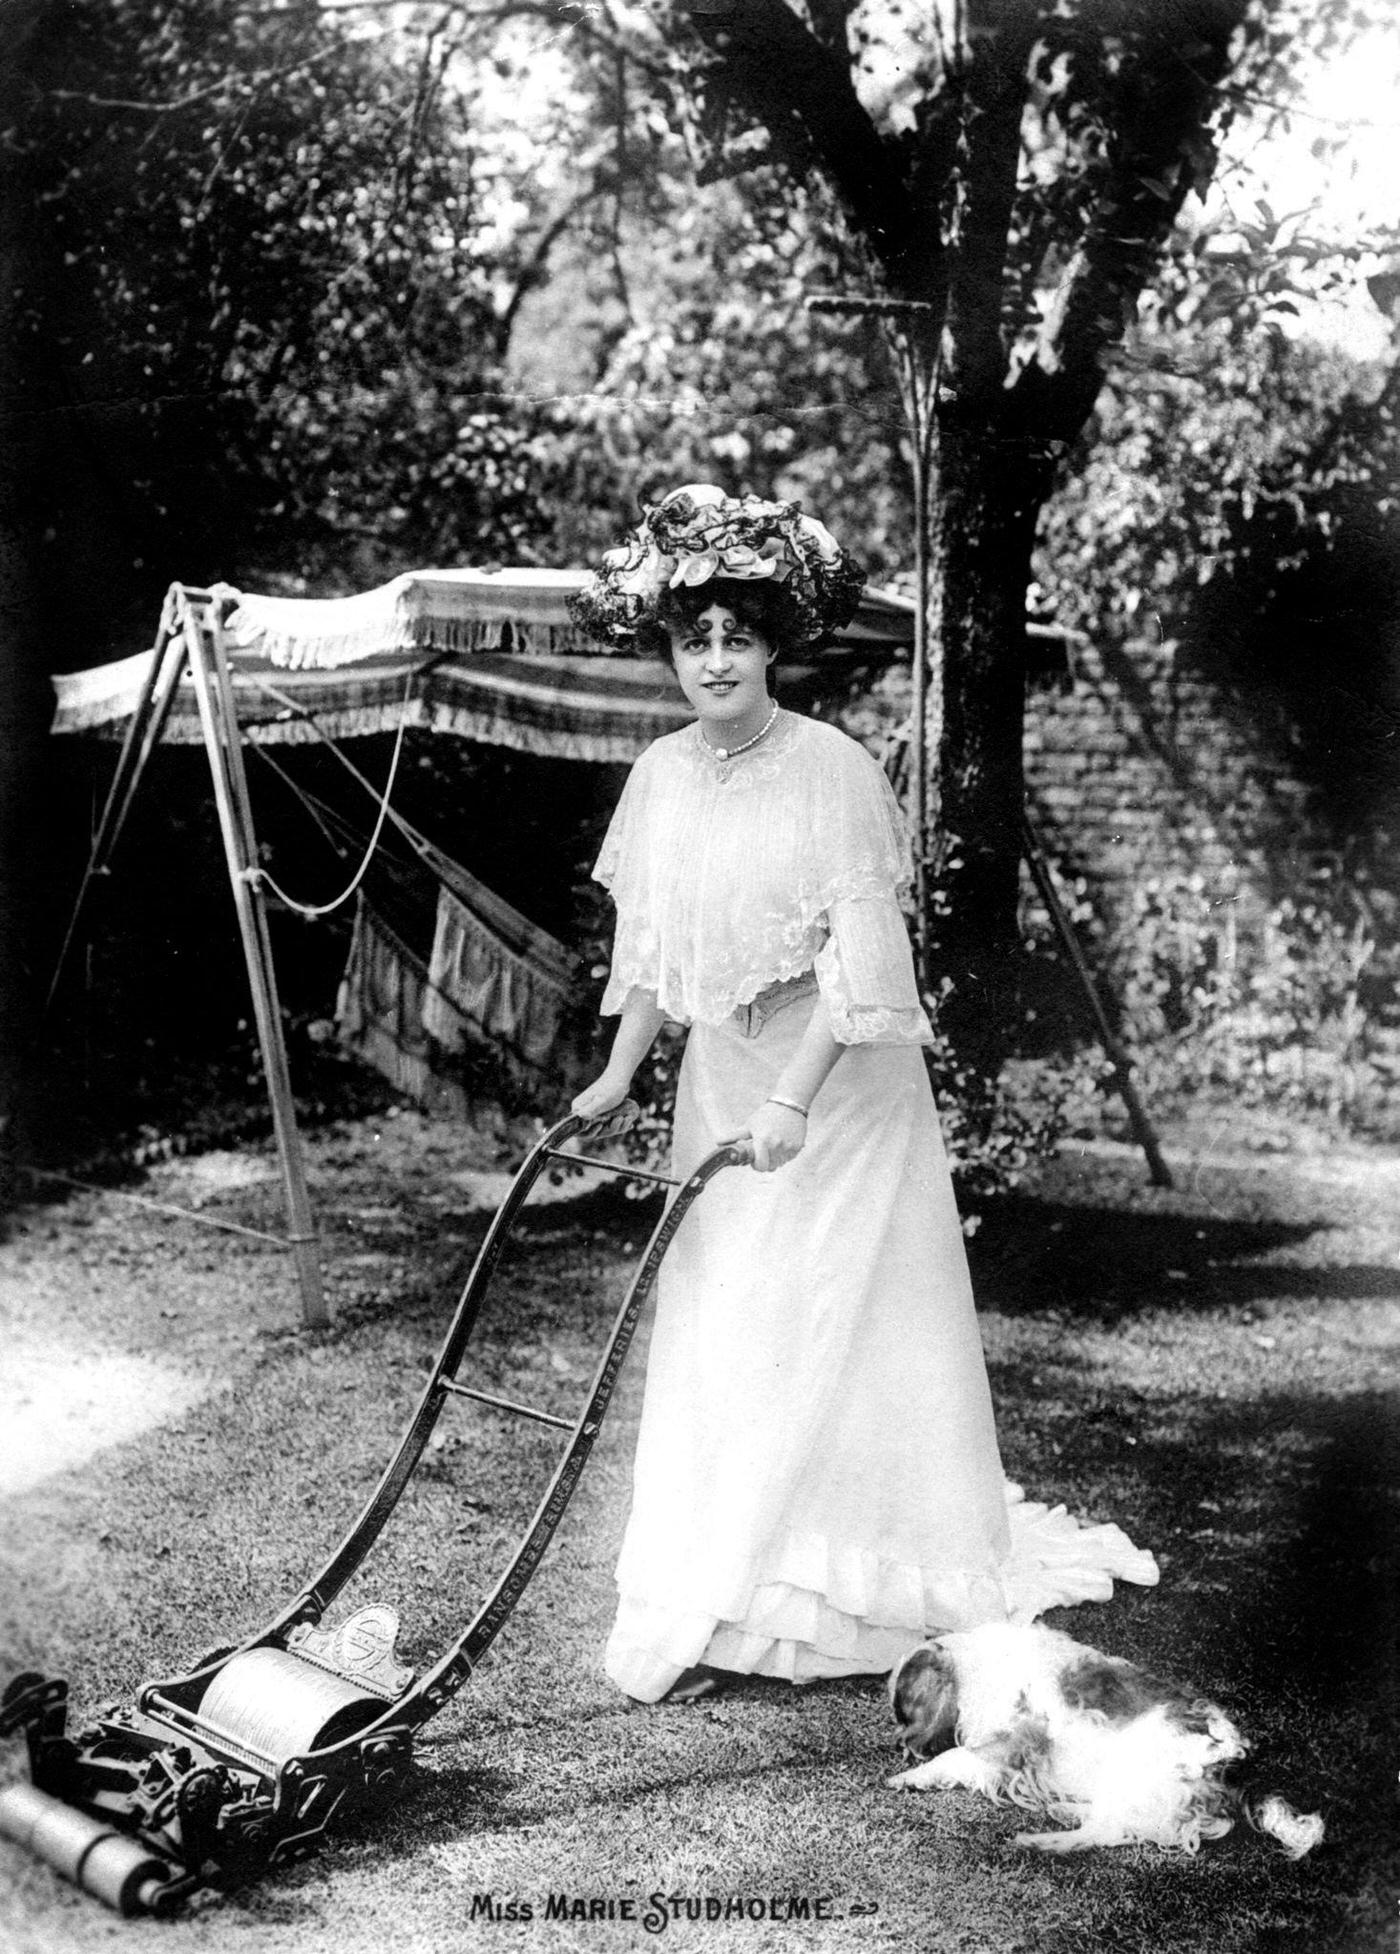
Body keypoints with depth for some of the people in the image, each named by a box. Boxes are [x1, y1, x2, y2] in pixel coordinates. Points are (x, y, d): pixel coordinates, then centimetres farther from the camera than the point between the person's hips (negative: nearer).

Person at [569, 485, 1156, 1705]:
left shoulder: (834, 772, -16)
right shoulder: (661, 777, 2)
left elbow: (861, 956, -20)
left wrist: (793, 1102, -26)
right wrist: (619, 1072, 6)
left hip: (839, 1081, -6)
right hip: (721, 1085, 6)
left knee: (824, 1328, -3)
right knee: (714, 1334, 8)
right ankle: (721, 1600, 19)